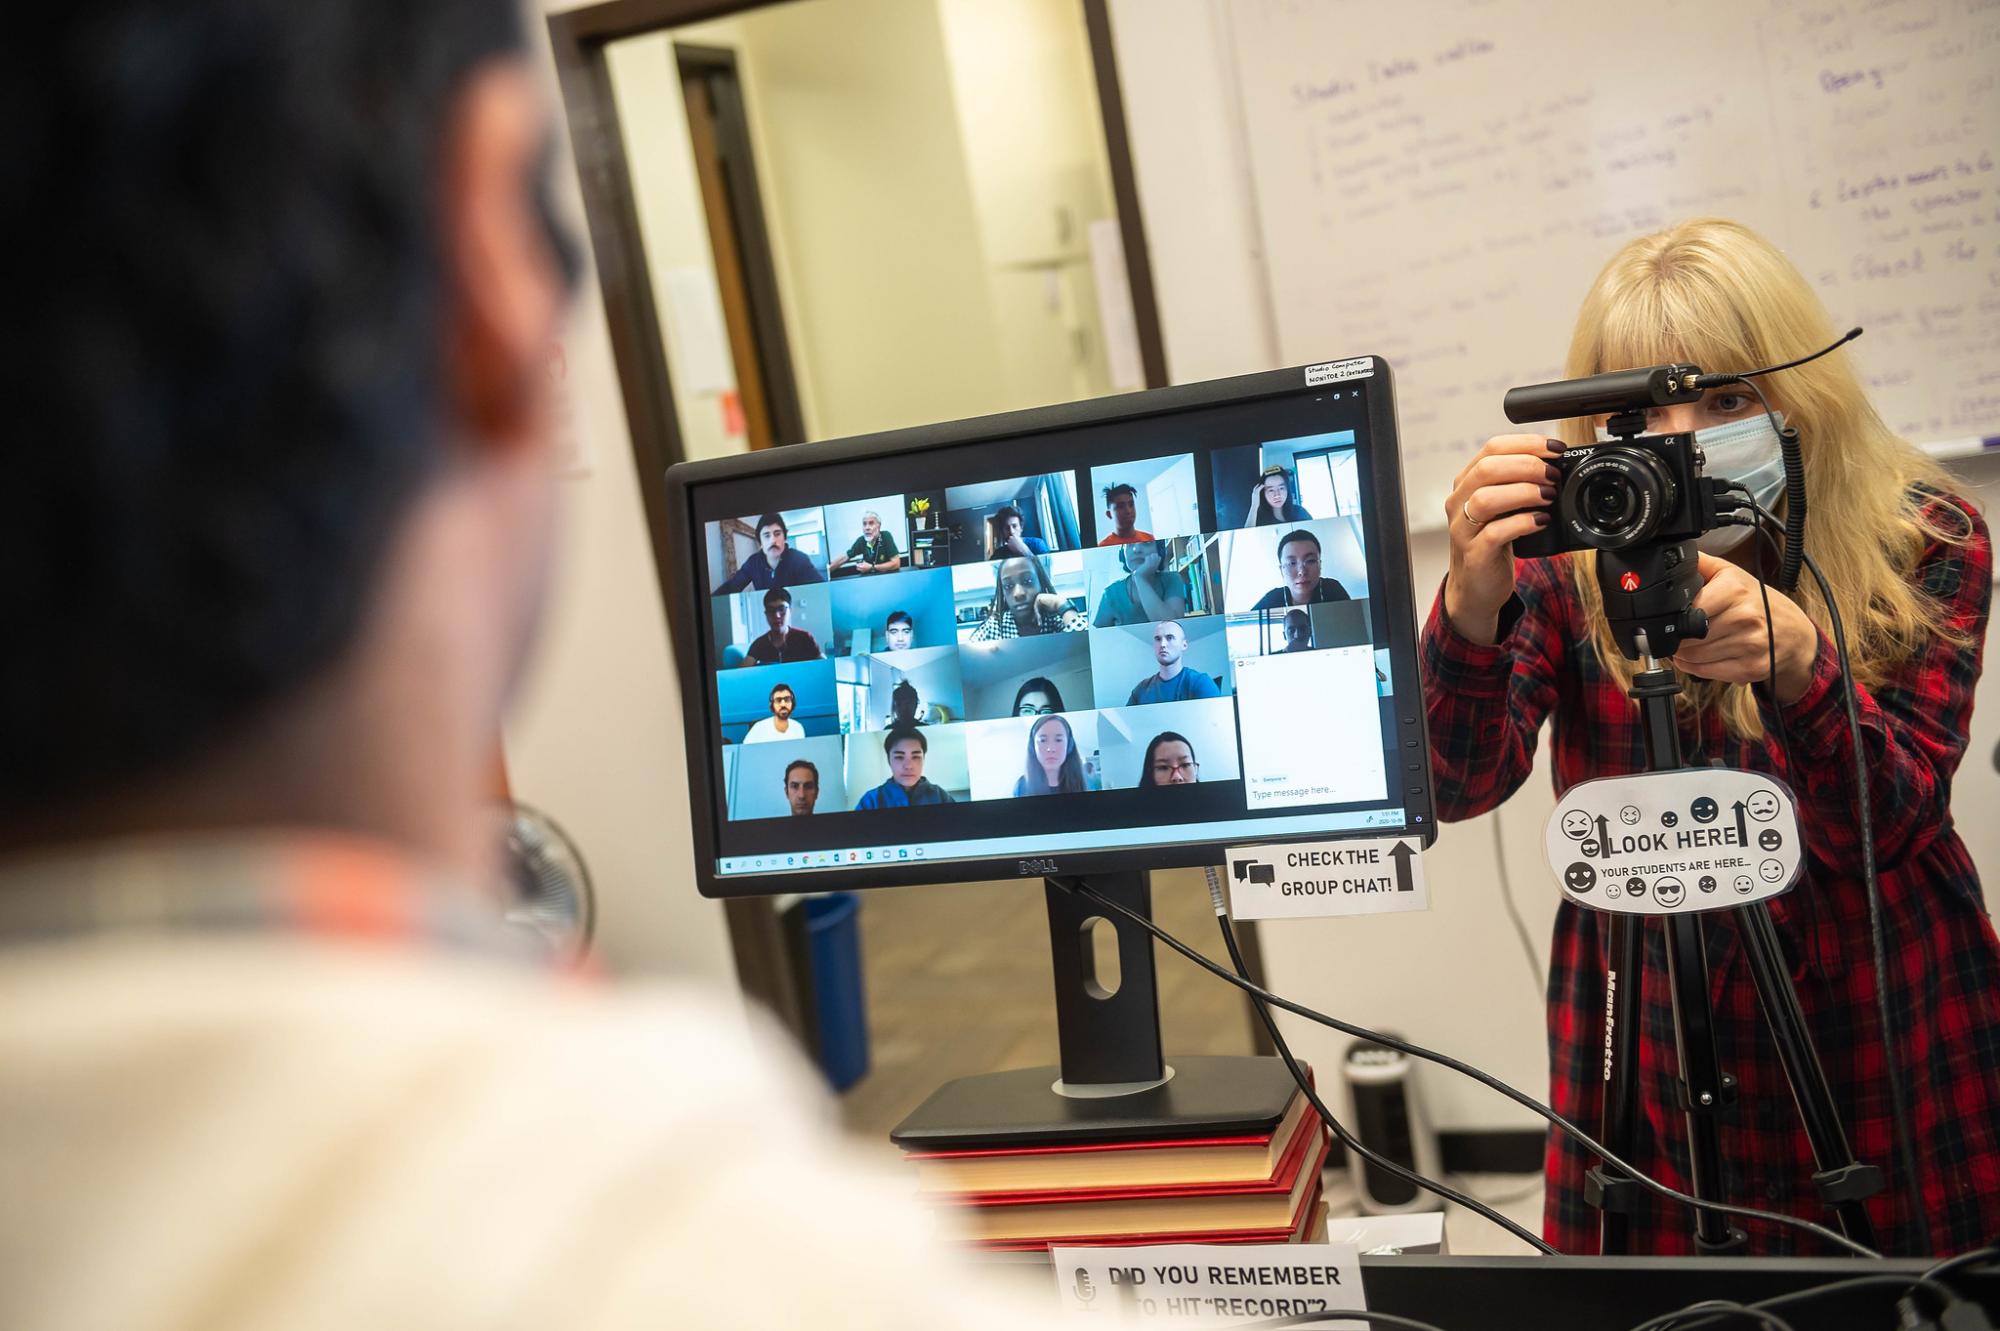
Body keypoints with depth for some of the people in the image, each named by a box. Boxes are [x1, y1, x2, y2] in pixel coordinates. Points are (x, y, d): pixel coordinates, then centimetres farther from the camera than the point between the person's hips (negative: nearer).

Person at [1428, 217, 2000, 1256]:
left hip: (1894, 1031, 0)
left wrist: (1795, 660, -36)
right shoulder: (1567, 561, -9)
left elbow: (1891, 827, -17)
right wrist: (1472, 606, -39)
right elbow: (1458, 784, -20)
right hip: (1653, 1041, 0)